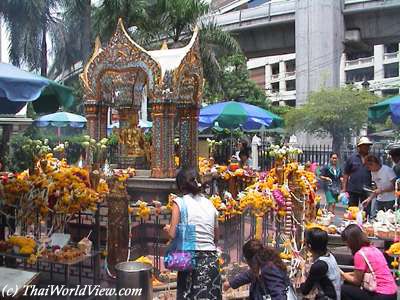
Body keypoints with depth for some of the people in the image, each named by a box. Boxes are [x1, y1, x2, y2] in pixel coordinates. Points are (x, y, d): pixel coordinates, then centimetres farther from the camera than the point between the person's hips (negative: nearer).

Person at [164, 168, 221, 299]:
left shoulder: (179, 202, -4)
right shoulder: (209, 203, 9)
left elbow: (173, 234, -9)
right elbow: (216, 236, 12)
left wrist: (167, 228, 11)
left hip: (191, 258, -4)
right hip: (211, 258, 4)